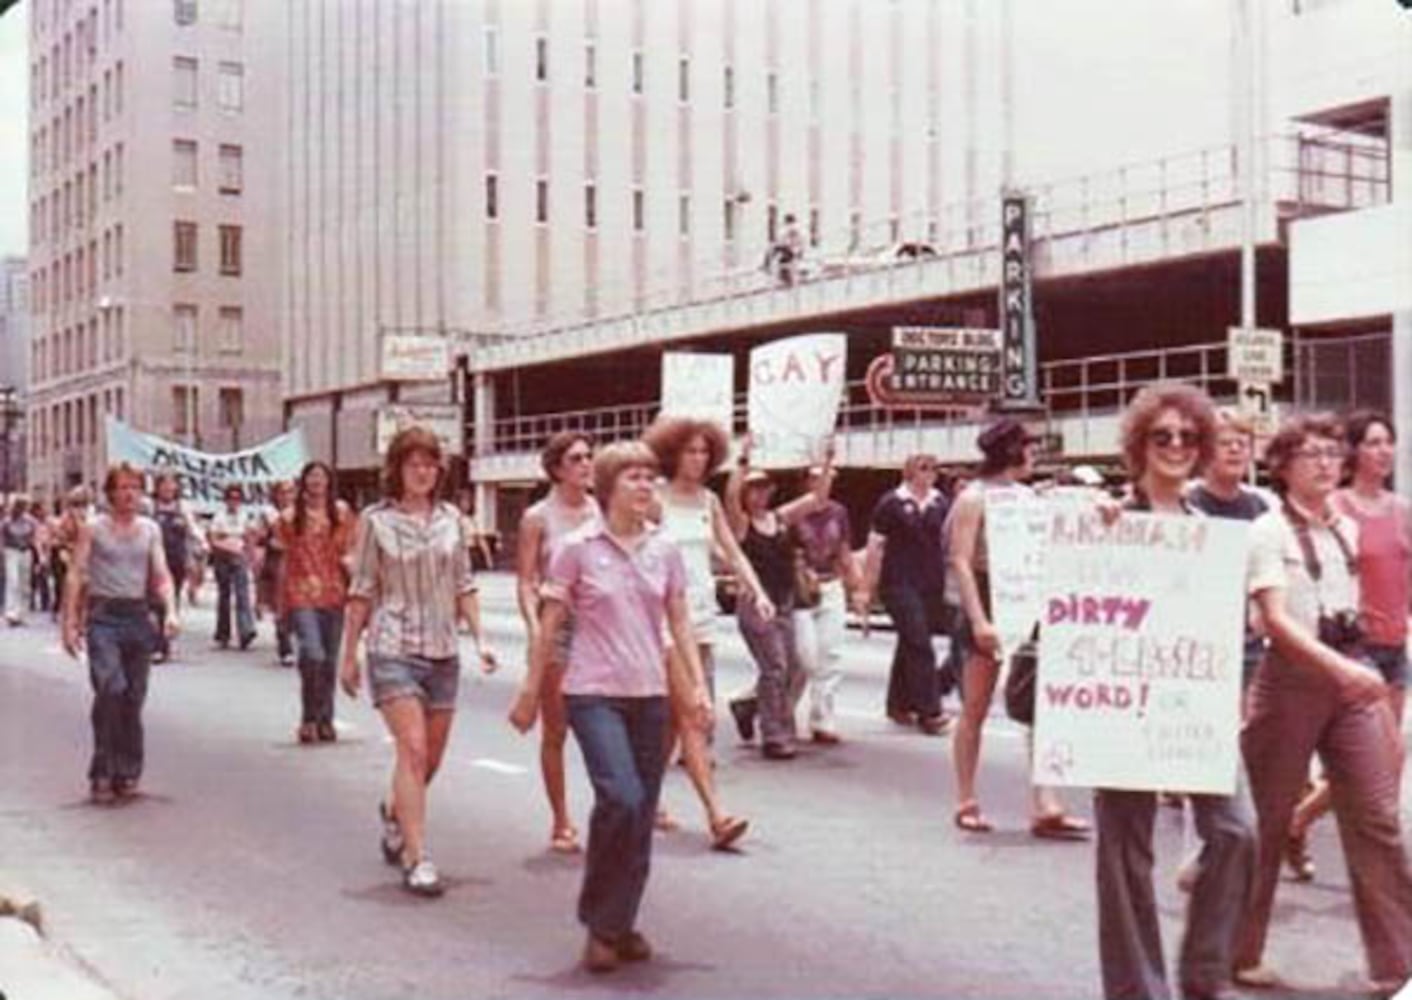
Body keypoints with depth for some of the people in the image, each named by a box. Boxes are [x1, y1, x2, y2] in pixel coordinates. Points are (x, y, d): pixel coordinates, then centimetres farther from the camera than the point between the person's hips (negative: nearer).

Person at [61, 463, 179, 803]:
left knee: (134, 697, 5)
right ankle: (102, 772, -11)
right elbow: (75, 576, 1)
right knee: (109, 689, -19)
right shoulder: (93, 529, 3)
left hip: (138, 614, 3)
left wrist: (170, 610, -9)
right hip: (103, 614, -3)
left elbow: (162, 575, 8)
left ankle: (127, 773, 16)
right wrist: (69, 622, -7)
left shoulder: (150, 529, 11)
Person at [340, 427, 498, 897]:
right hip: (393, 647, -4)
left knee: (431, 757, 11)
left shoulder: (451, 519, 8)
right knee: (413, 749, -14)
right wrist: (349, 655, 3)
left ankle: (394, 811, 41)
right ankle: (416, 859, -9)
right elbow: (361, 592, 1)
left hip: (442, 650, 4)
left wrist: (480, 637, 4)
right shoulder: (376, 520, -2)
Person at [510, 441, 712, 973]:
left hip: (649, 695, 4)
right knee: (622, 799, -20)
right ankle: (601, 922, -1)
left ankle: (618, 924, 22)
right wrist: (530, 694, 1)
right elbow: (549, 627, 0)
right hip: (594, 693, -4)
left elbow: (680, 624, 8)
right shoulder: (578, 548, -4)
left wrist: (698, 687, -2)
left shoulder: (665, 550, 6)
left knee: (642, 815, 6)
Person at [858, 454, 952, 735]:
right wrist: (866, 589, -4)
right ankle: (929, 711, -10)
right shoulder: (891, 503, -4)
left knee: (910, 644, 13)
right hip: (900, 583, -5)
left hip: (932, 584, 5)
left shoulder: (940, 503, 9)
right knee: (919, 645, -11)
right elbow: (875, 547, -2)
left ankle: (899, 704, 24)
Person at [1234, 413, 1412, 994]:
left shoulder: (1349, 528, 12)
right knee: (1266, 820, 4)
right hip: (1292, 679, -5)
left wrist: (1363, 673, 11)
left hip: (1350, 678, 5)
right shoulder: (1269, 531, -6)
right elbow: (1275, 618, -16)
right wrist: (1339, 667, -27)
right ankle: (1239, 953, 18)